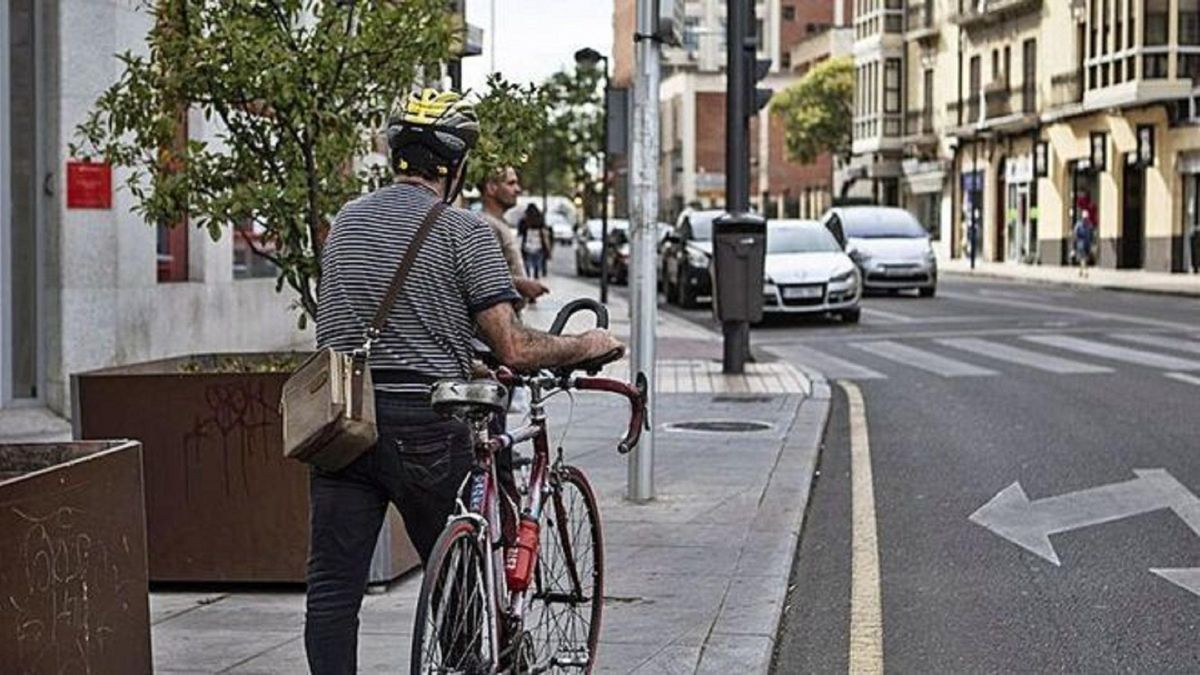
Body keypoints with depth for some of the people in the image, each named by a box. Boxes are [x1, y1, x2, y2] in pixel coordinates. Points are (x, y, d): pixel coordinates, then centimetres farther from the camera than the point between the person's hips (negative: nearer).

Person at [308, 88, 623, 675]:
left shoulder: (347, 221, 13)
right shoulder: (464, 231, -5)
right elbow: (513, 349, -10)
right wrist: (588, 345, 8)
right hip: (423, 423, -4)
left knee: (333, 587, 3)